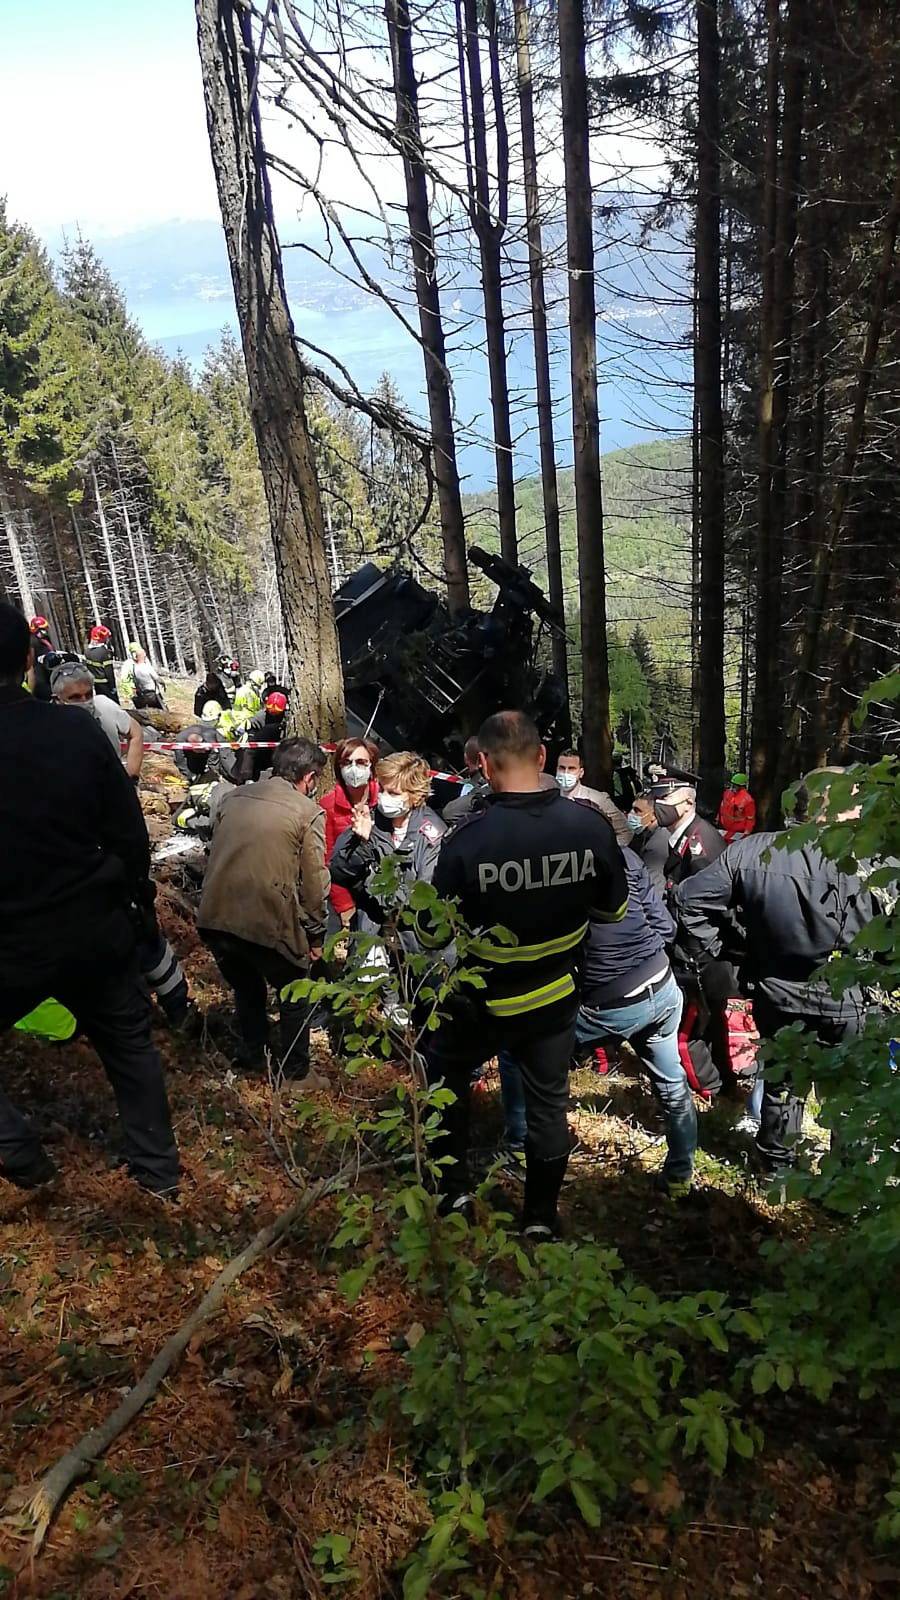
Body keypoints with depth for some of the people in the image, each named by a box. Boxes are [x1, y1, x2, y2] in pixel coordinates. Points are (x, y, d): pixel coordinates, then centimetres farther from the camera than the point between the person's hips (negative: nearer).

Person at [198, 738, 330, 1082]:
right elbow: (313, 882, -5)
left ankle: (250, 1057, 44)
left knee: (247, 989, 30)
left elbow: (215, 855, 16)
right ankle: (295, 1073, 31)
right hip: (268, 924, -5)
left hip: (215, 919, 5)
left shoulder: (233, 798, 10)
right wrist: (315, 935, 7)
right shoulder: (308, 812, -5)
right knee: (294, 999, 20)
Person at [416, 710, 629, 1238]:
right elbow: (614, 909, -1)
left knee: (445, 1076, 25)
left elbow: (432, 933, -14)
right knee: (549, 1103, 21)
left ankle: (456, 1192, 33)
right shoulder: (591, 825, -18)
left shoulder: (469, 839, -27)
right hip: (556, 997, 3)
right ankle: (541, 1216, 36)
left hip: (485, 1002, -2)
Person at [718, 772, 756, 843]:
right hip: (724, 828, 7)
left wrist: (747, 832, -14)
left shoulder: (748, 800, -22)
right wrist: (718, 818, 21)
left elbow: (750, 818, -15)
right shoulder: (728, 792, 0)